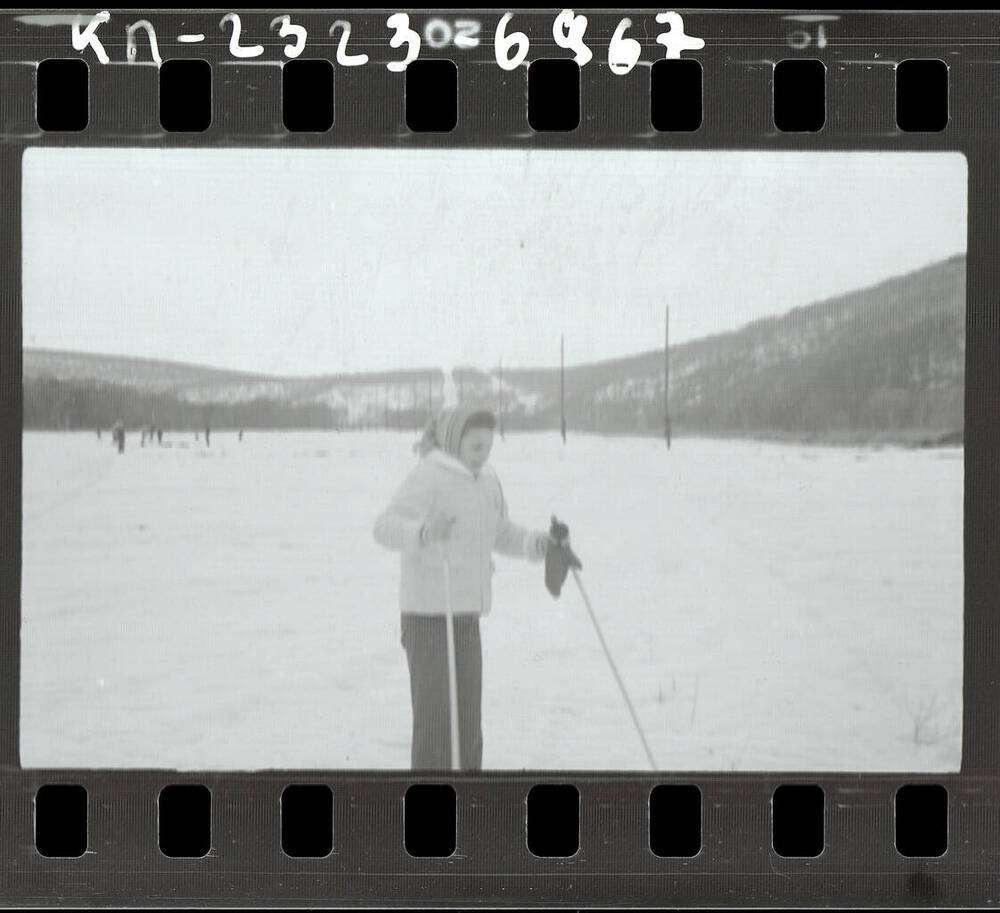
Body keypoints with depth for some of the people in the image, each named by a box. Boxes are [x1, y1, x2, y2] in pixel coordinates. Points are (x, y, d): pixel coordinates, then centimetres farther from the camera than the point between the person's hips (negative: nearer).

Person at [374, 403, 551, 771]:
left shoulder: (485, 479, 13)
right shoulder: (427, 476, -12)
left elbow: (501, 533, 24)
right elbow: (386, 527, -25)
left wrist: (536, 543, 3)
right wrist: (424, 532, -46)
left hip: (467, 616, 8)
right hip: (428, 616, -8)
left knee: (468, 725, 11)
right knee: (435, 723, -9)